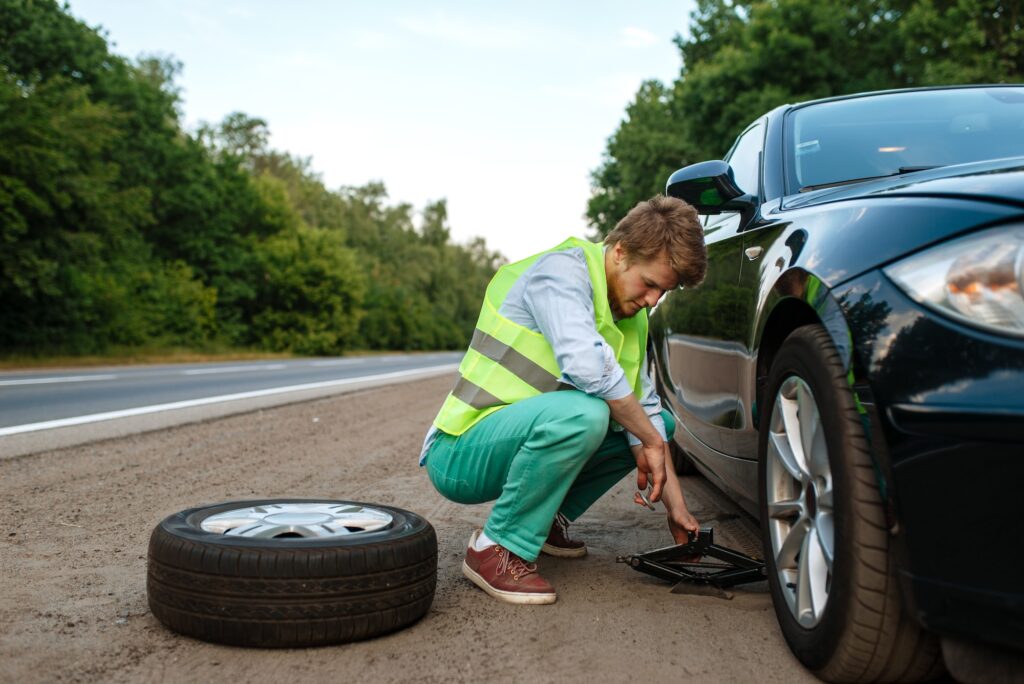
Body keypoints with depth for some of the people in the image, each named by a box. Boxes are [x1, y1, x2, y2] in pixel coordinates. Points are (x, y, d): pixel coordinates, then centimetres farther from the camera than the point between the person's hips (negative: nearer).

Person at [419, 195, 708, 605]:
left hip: (522, 435, 9)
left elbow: (642, 405, 10)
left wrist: (676, 507, 5)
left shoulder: (629, 316, 9)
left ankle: (548, 518, 13)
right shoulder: (562, 269, -17)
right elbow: (586, 364, -33)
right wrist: (651, 440, -20)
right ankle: (497, 548, -17)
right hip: (458, 455, -9)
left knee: (660, 421, 11)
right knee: (582, 412, -36)